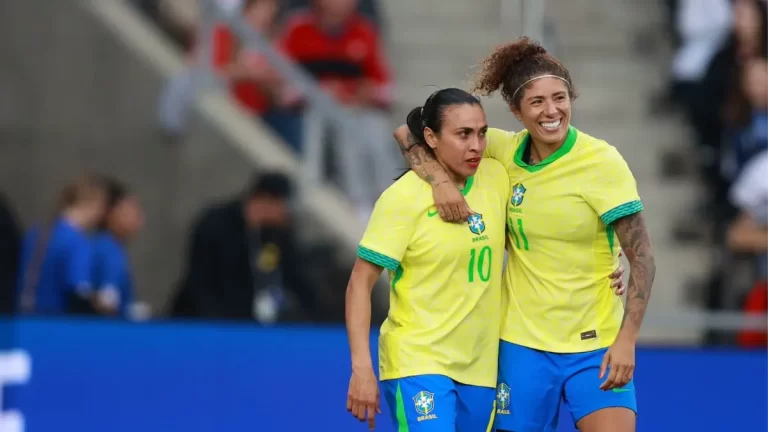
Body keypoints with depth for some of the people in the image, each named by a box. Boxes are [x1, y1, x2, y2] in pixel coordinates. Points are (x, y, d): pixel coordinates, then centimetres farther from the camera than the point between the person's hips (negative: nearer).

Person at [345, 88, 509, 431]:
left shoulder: (496, 178, 3)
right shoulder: (403, 198, -11)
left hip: (479, 368, 6)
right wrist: (362, 368, -17)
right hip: (417, 364, -6)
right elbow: (360, 283, -10)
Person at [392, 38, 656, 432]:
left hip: (595, 346, -2)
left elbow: (641, 258, -9)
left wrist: (626, 340, -18)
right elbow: (410, 133, 5)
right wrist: (439, 179, -15)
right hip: (522, 344, 2)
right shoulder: (504, 151, -1)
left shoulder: (603, 162, -10)